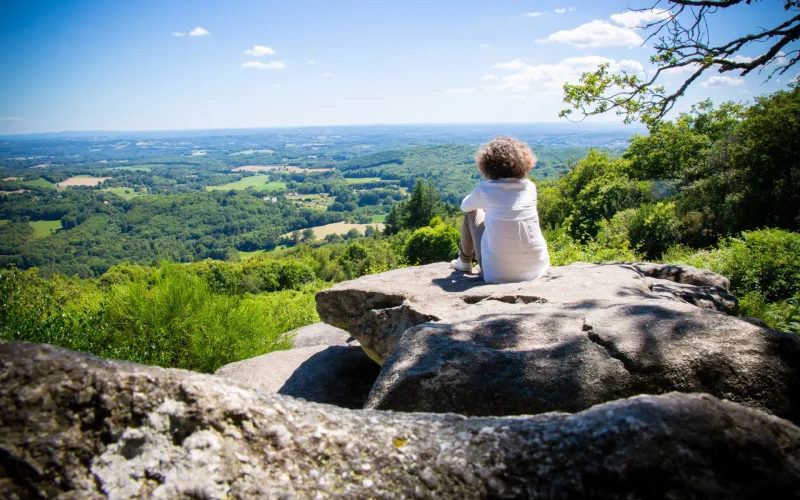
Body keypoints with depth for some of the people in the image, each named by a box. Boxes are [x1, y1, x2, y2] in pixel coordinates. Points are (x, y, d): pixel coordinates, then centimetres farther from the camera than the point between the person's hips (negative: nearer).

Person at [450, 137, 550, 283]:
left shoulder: (484, 189, -10)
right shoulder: (530, 187, -2)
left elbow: (465, 205, 13)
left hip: (498, 273, -3)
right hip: (536, 268, 3)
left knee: (472, 212, 15)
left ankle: (464, 262, 32)